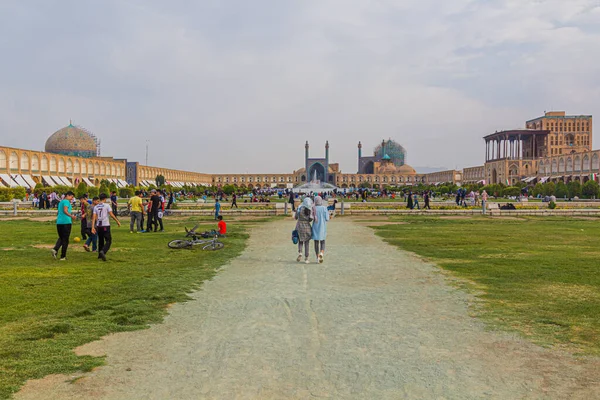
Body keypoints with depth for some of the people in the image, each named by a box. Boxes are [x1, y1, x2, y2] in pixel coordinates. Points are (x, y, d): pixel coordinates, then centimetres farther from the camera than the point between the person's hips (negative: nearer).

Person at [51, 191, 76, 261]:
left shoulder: (60, 202, 20)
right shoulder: (66, 201, -6)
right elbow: (65, 211, -19)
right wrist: (71, 216, -26)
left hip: (59, 222, 8)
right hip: (66, 222, -8)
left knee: (61, 238, 19)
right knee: (65, 240, 0)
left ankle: (55, 249, -6)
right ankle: (63, 256, 3)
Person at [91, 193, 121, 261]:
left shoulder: (96, 207, 9)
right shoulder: (107, 205, -3)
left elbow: (94, 217, 3)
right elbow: (111, 215, -10)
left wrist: (93, 227, 1)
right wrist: (117, 221, 0)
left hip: (98, 226, 5)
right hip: (105, 225, -5)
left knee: (100, 241, 18)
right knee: (108, 241, -3)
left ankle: (100, 255, 24)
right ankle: (103, 251, -26)